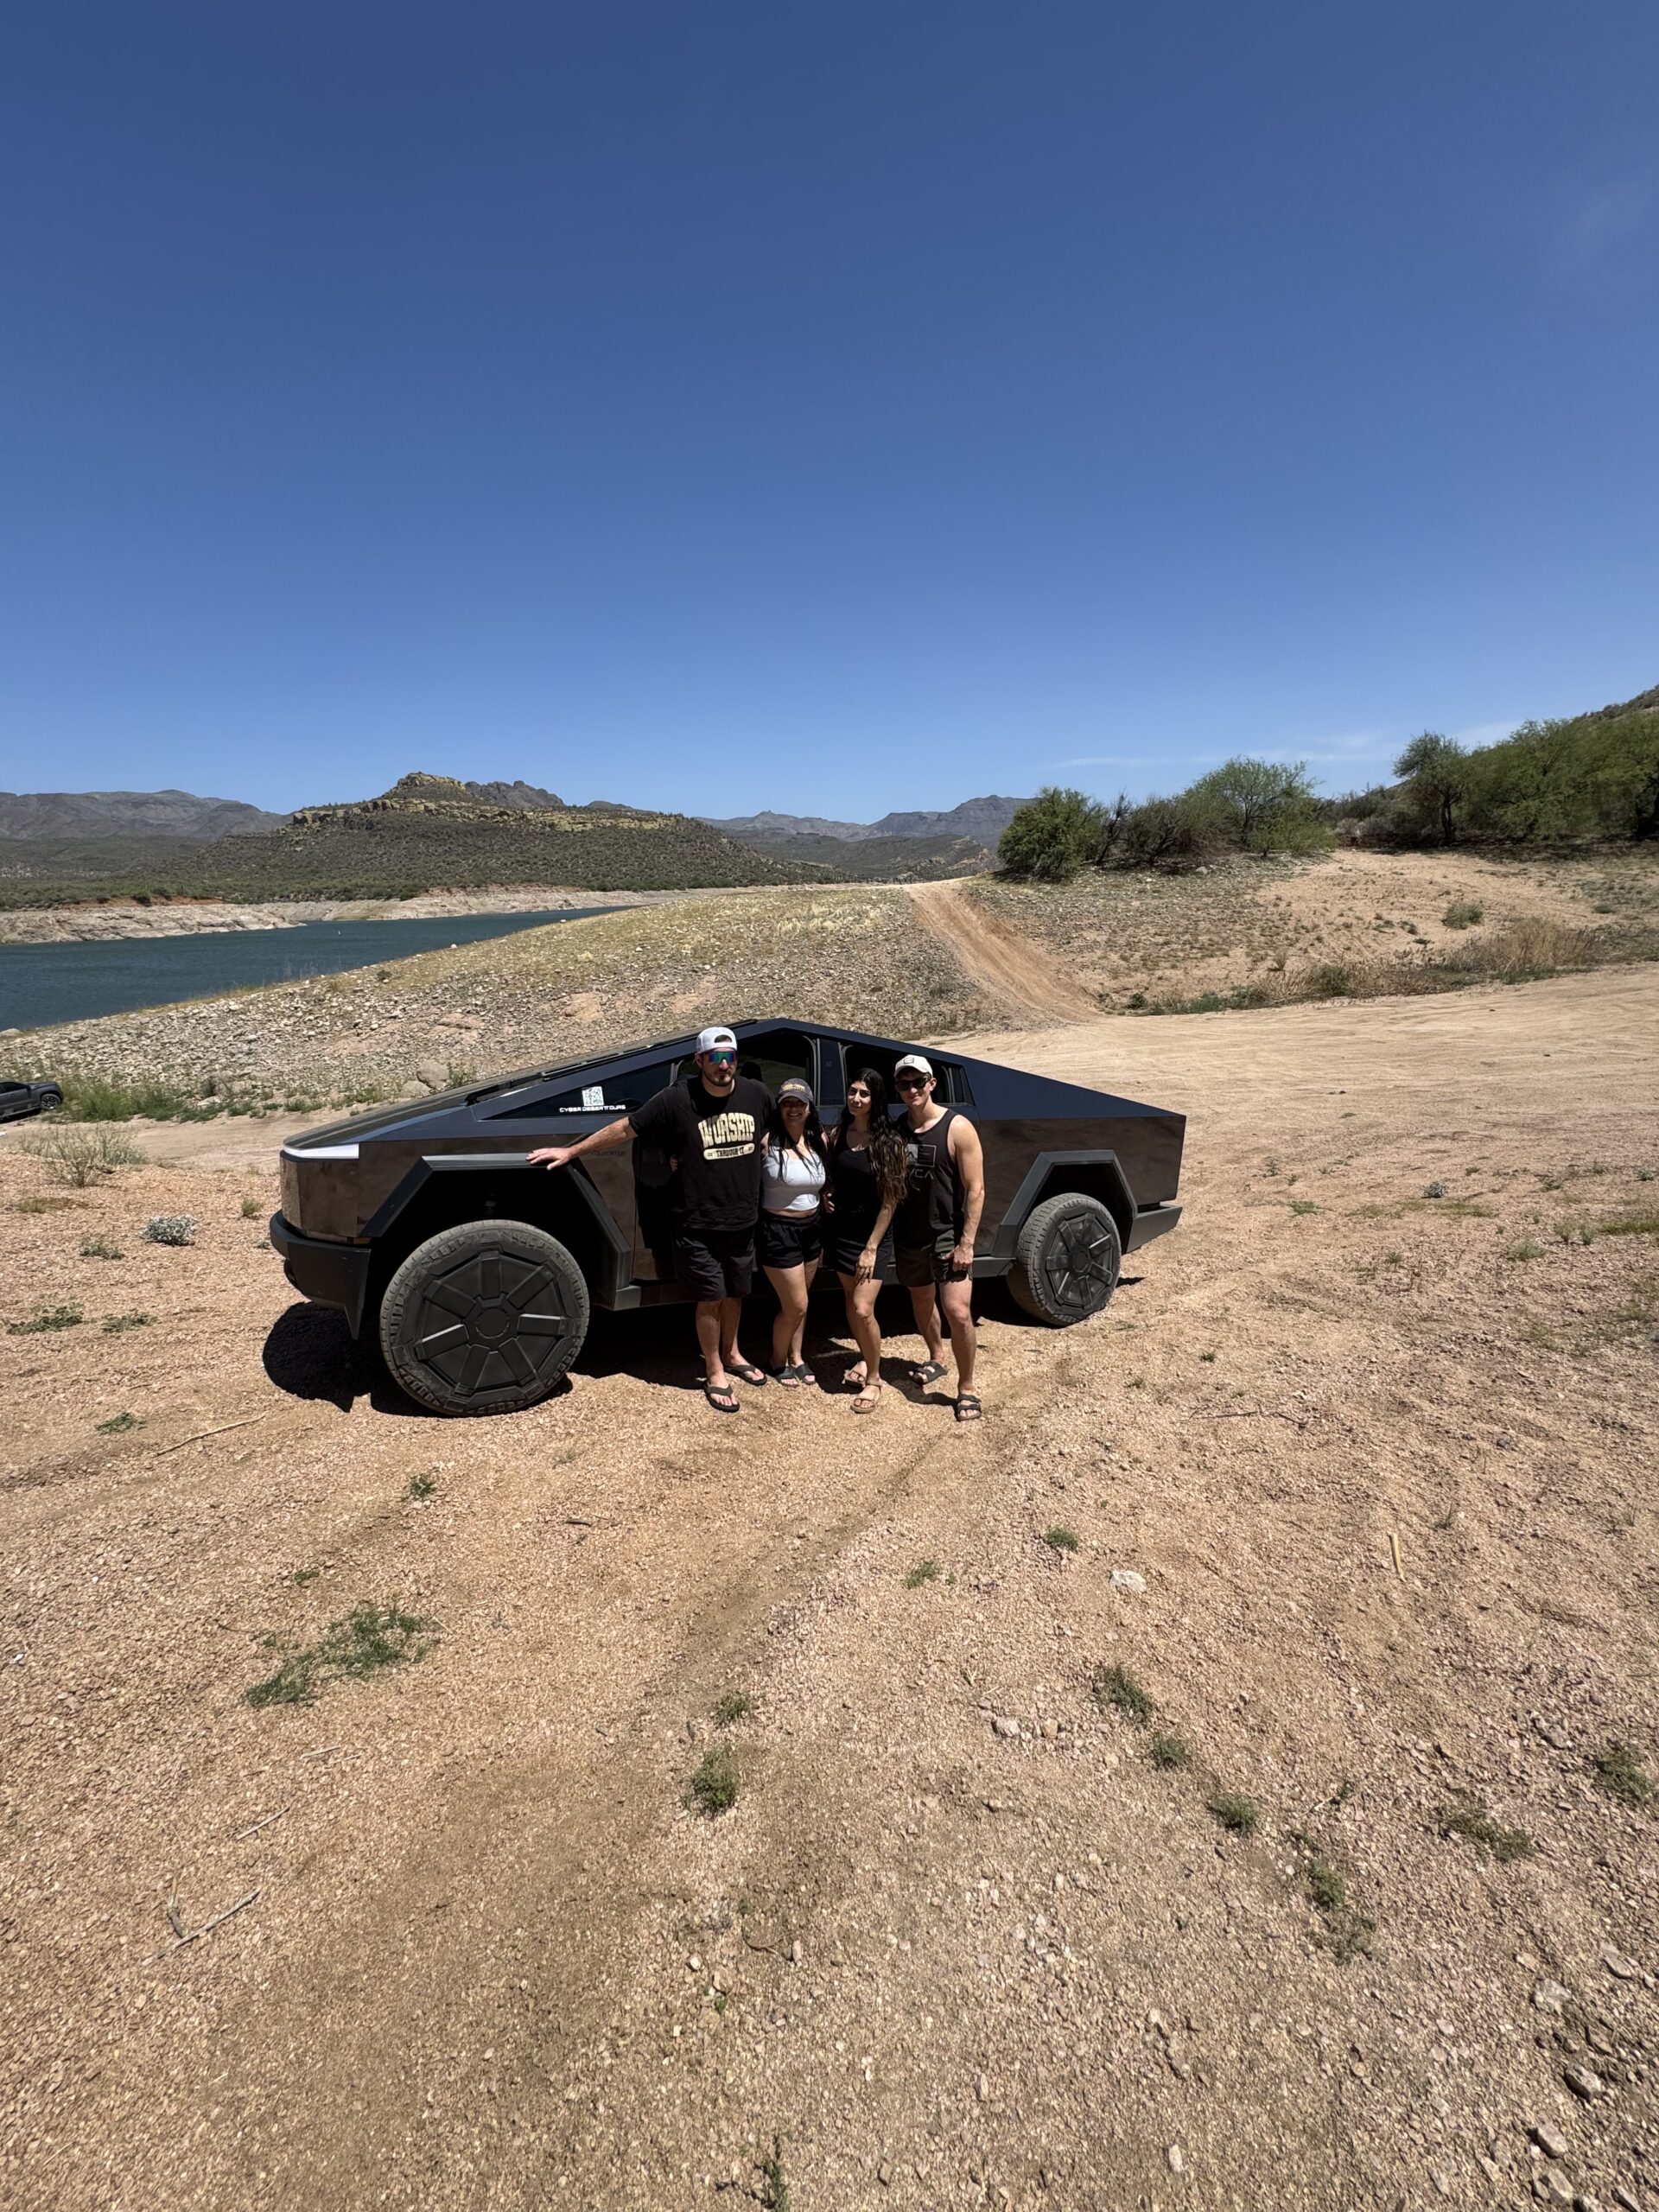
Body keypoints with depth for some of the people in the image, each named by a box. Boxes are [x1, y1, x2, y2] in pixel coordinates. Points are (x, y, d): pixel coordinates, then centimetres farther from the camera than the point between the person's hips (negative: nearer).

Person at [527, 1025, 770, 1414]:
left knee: (735, 1293, 18)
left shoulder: (757, 1094, -3)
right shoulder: (678, 1099, -14)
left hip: (743, 1222, 4)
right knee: (711, 1298, 5)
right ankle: (715, 1374, 24)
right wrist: (571, 1151, -5)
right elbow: (625, 1128, -7)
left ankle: (731, 1354, 42)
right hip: (698, 1226, -4)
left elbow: (772, 1134, 21)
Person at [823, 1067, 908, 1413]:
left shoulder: (889, 1142, -13)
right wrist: (826, 1197, -5)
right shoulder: (837, 1135, 0)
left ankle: (874, 1379, 9)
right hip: (842, 1232, 5)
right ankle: (864, 1357, 38)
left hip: (874, 1236, -5)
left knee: (863, 1309, -10)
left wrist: (871, 1248, -15)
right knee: (851, 1301, 15)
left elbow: (889, 1201, -13)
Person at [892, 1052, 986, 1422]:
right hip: (908, 1234, 5)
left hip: (948, 1233, -5)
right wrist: (891, 1228, 3)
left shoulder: (957, 1128, -12)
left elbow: (975, 1189, -13)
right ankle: (936, 1358, 46)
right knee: (921, 1301, 21)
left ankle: (966, 1388, 6)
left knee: (958, 1313, -13)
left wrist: (967, 1242, -16)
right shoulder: (897, 1129, 2)